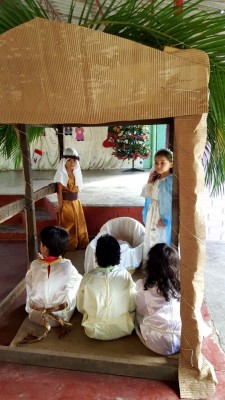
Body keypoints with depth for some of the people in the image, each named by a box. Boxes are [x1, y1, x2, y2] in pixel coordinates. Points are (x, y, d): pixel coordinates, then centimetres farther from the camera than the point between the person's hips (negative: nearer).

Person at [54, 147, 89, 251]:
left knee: (79, 225, 16)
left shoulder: (75, 172, 7)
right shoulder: (61, 174, -13)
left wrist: (77, 202, 12)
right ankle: (68, 247, 22)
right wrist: (60, 208, -14)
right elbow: (59, 192, -13)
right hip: (66, 204, -7)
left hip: (76, 202, 7)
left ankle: (80, 245, 32)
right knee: (68, 227, 6)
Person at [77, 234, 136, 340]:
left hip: (95, 331, 1)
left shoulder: (88, 277, -16)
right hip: (122, 329, 0)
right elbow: (132, 307, -7)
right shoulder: (125, 275, -17)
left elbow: (81, 308, -4)